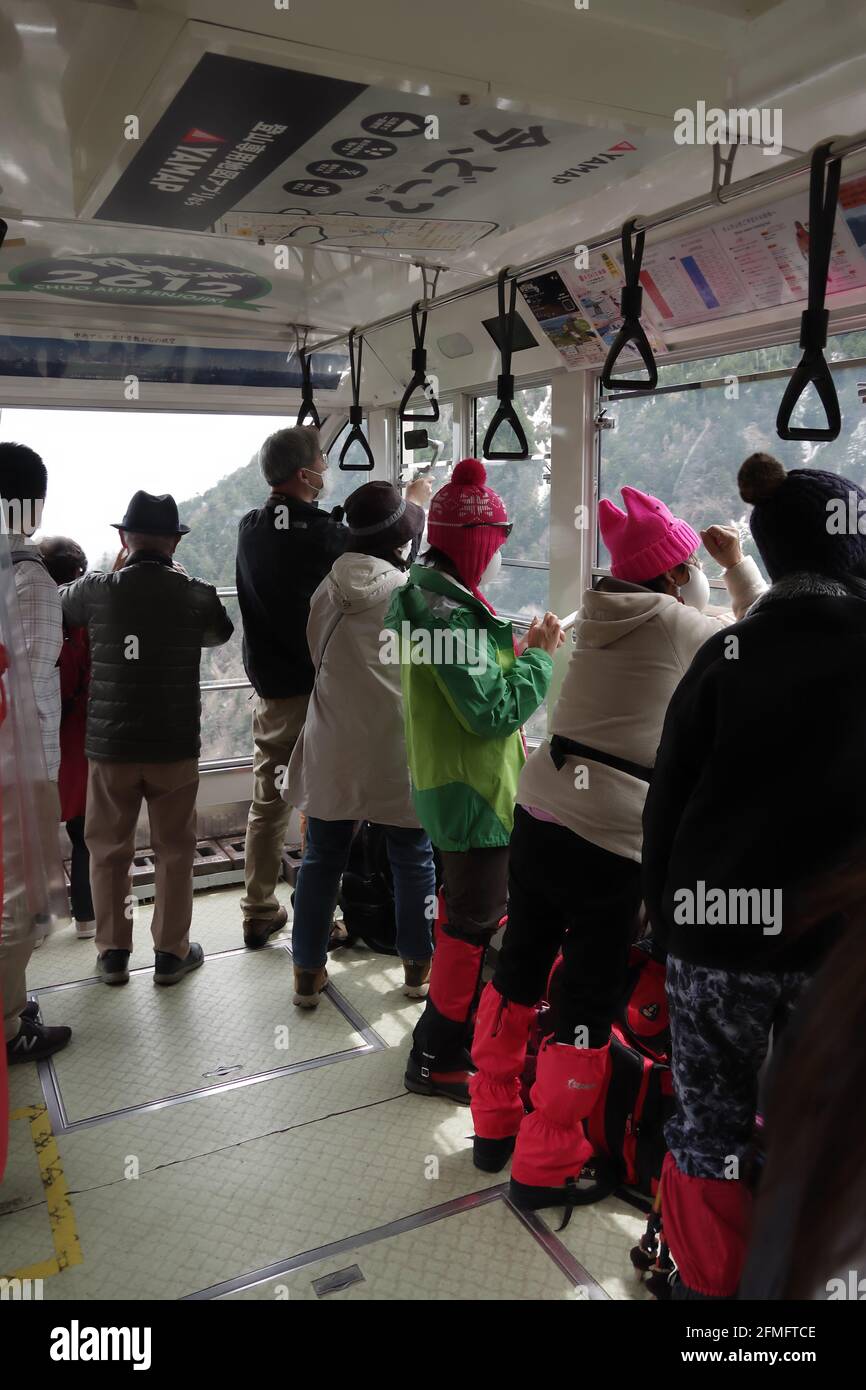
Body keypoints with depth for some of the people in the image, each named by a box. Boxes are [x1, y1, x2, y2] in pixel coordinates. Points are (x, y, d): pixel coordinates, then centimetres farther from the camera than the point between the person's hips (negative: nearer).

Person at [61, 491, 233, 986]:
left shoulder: (96, 590, -7)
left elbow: (62, 604, 16)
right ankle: (172, 952, 21)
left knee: (109, 851, 15)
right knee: (175, 852, 13)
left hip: (110, 745, 1)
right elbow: (221, 632, 15)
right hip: (175, 747, 0)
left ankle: (113, 953, 25)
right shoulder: (197, 595, -7)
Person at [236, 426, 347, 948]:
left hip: (270, 690, 6)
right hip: (320, 691, -6)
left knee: (268, 803, 15)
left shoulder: (251, 529, 0)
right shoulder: (325, 536, -19)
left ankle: (259, 914, 26)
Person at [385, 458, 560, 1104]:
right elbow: (494, 710, -26)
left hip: (451, 785, 11)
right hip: (474, 791, -11)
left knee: (463, 908, 24)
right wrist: (538, 655, -15)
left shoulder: (431, 595, 7)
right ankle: (438, 1058, 18)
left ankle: (455, 1023, 43)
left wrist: (516, 650, 3)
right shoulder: (448, 610, -25)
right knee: (474, 923, 3)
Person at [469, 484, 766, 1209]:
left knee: (519, 968, 19)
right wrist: (740, 565, 18)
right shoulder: (684, 627, -8)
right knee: (589, 1004, 8)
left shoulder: (601, 617, 10)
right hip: (610, 842, -7)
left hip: (539, 815, 7)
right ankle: (544, 1167, 22)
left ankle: (494, 1126, 37)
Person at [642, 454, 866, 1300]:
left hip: (722, 926, 0)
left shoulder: (726, 654, -5)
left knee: (709, 1122, 14)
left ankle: (706, 1281, 29)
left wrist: (668, 912, 9)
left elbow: (668, 801, -2)